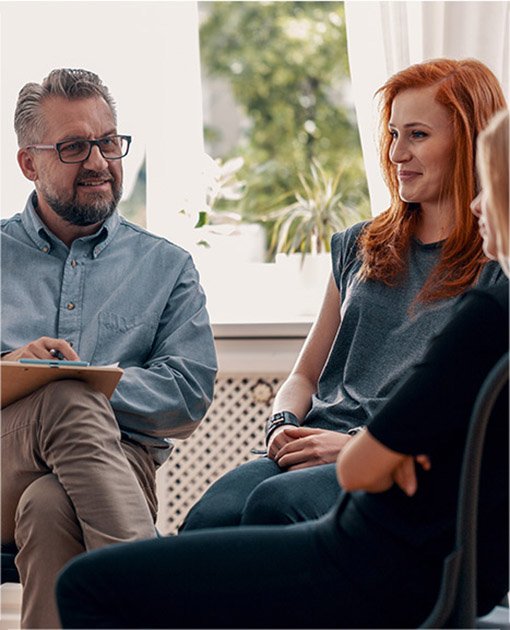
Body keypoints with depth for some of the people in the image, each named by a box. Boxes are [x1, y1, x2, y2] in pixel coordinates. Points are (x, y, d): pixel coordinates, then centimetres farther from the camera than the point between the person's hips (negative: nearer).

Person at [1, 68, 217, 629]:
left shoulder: (165, 267, 18)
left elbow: (191, 391, 3)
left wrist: (86, 382, -11)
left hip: (117, 464, 0)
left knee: (50, 507, -38)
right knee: (68, 398, -36)